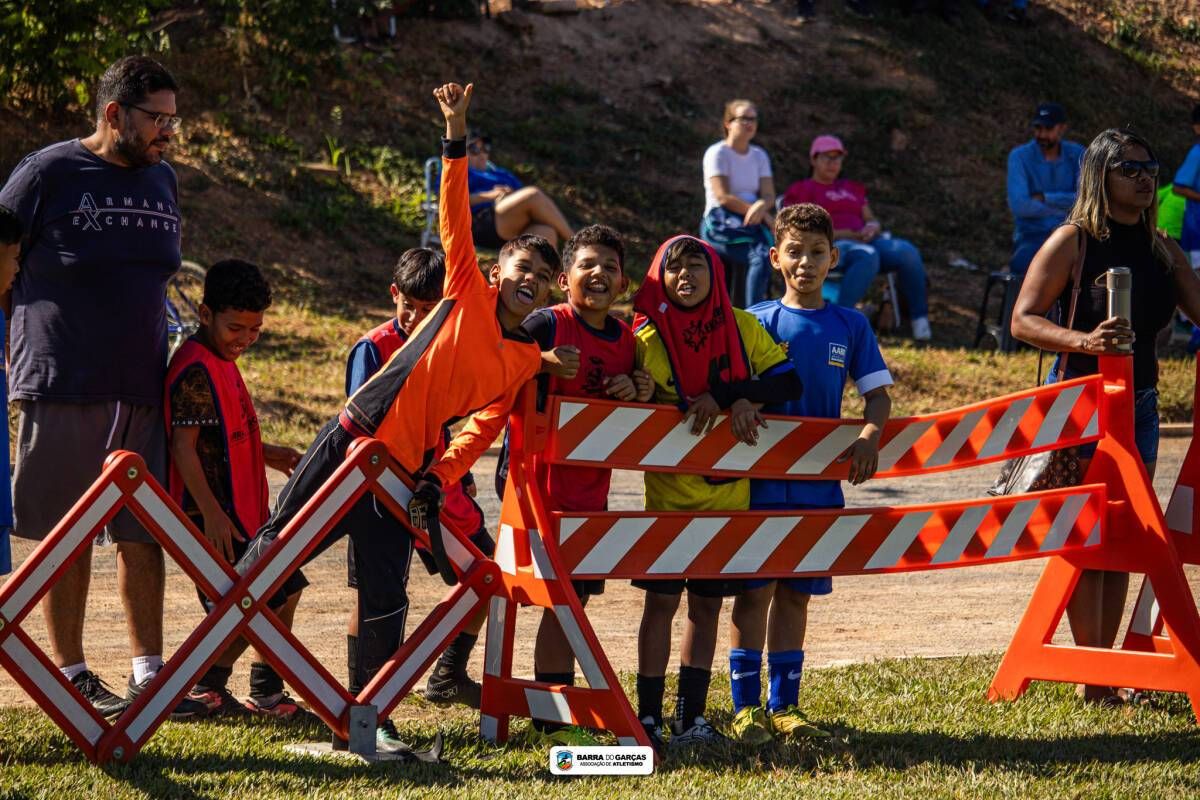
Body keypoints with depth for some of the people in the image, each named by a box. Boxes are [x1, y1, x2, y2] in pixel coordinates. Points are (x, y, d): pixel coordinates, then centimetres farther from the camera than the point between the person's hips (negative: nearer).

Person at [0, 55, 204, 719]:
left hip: (142, 388, 5)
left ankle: (148, 670, 10)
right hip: (62, 387, -5)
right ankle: (71, 674, 8)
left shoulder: (161, 180, 13)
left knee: (143, 533, 5)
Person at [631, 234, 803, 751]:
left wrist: (727, 395, -17)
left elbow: (788, 382, -2)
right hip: (670, 491, -3)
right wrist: (736, 402, -14)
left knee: (706, 604, 7)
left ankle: (691, 717, 14)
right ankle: (648, 716, 4)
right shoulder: (648, 337, -4)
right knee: (662, 601, -2)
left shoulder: (742, 327, 3)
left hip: (729, 491, 3)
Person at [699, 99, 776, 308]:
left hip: (752, 222, 5)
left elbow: (769, 195, 6)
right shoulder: (717, 154, -2)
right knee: (760, 256, -30)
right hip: (721, 224, -5)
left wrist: (760, 207, -21)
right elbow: (723, 197, -11)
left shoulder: (760, 156, 16)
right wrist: (764, 216, -14)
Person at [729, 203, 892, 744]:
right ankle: (746, 706, 4)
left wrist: (868, 437, -14)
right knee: (754, 591, -2)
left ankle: (785, 706, 17)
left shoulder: (850, 326, 6)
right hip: (762, 476, -2)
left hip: (819, 481, 2)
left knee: (796, 594, 9)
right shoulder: (756, 321, 0)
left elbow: (878, 393, 5)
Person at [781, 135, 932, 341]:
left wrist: (873, 228, -1)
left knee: (908, 252, -26)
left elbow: (872, 221, 27)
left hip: (865, 241, 6)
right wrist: (847, 234, -12)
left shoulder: (853, 189, 32)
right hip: (830, 247, -6)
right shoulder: (800, 190, 12)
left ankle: (920, 319, -23)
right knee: (867, 256, -41)